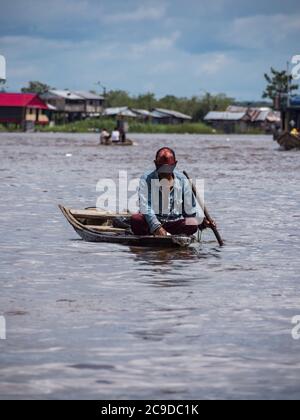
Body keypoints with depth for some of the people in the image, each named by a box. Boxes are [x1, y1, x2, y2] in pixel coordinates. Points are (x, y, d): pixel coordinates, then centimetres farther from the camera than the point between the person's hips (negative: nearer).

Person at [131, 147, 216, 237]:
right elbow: (145, 206, -14)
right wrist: (156, 227, -29)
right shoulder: (146, 180, -3)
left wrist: (202, 220, -8)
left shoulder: (182, 180, 5)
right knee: (136, 220, -31)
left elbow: (190, 207, 9)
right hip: (151, 223, -2)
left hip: (175, 223, 2)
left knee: (192, 224, -29)